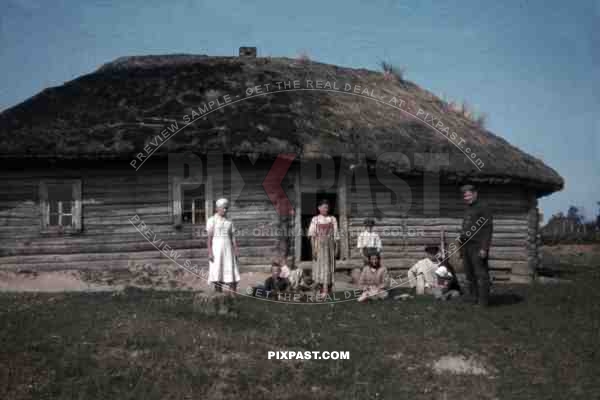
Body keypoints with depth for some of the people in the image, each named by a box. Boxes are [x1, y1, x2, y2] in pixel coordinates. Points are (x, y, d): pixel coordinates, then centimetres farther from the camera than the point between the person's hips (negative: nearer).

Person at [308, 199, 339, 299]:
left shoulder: (332, 219, 8)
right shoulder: (315, 219, 3)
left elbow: (336, 235, 8)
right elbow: (312, 235, -1)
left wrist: (337, 248, 2)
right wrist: (314, 248, -10)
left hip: (329, 245, 2)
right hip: (319, 245, -1)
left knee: (329, 266, -1)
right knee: (319, 266, -3)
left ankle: (328, 289, 1)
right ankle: (321, 288, 1)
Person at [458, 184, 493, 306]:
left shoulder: (483, 208, -5)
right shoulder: (467, 210, 22)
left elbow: (488, 229, -12)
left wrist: (484, 248, -18)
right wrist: (461, 238, 18)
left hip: (477, 247, -9)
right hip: (466, 246, 9)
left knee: (481, 274, -9)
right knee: (469, 274, 10)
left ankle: (483, 301, -9)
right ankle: (473, 298, 16)